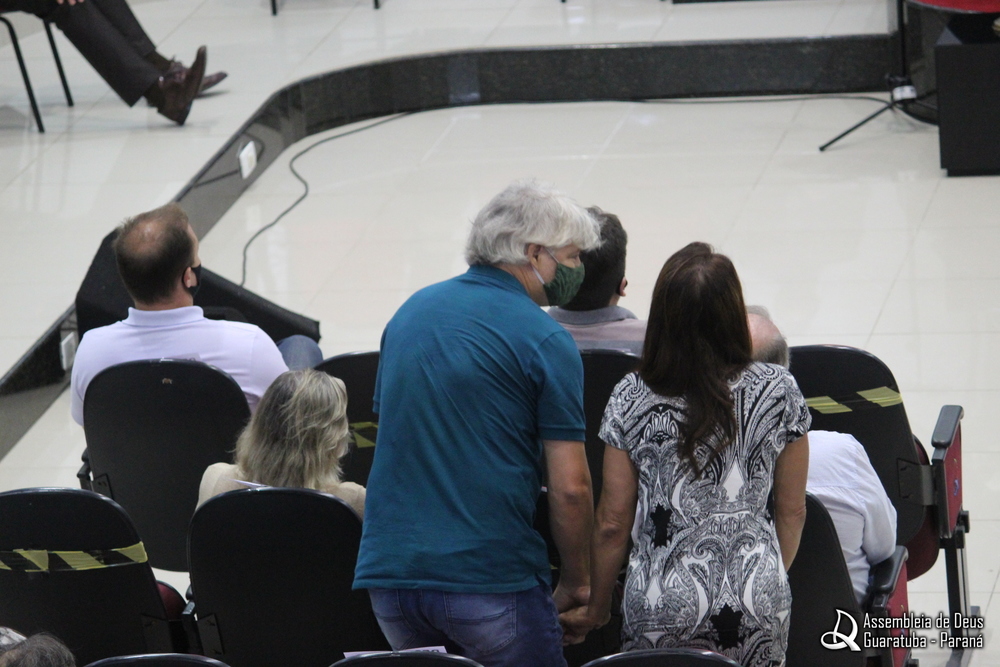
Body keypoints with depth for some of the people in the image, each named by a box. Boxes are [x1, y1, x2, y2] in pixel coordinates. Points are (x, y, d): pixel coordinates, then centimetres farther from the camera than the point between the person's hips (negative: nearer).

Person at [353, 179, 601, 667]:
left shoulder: (411, 311, 14)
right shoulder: (545, 341, -6)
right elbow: (570, 487, -9)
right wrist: (576, 584, 4)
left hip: (387, 572, 6)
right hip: (491, 580, -6)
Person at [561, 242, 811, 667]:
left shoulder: (631, 400, -6)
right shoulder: (779, 392, -3)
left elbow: (613, 523, -1)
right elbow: (792, 512, 6)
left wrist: (595, 610, 13)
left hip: (663, 605, -1)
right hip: (758, 608, 1)